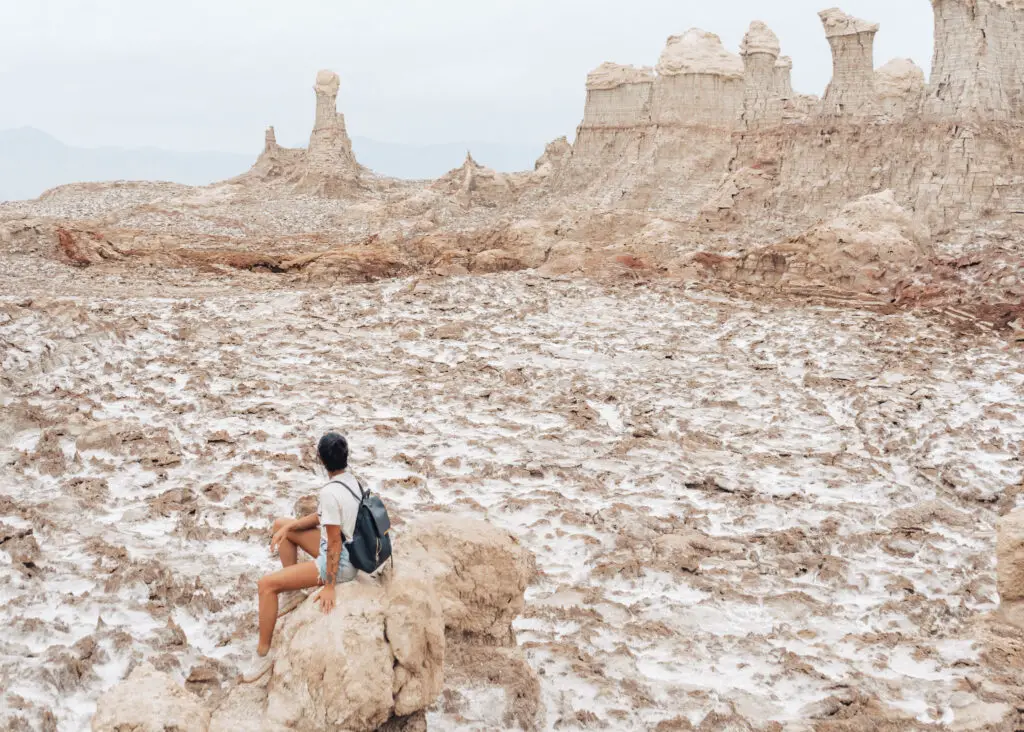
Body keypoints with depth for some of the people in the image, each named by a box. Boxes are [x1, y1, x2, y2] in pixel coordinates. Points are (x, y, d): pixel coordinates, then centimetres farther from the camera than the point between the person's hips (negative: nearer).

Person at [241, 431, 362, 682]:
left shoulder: (329, 493, -29)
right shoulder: (350, 478, -1)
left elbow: (335, 543, -25)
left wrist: (329, 586, -18)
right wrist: (289, 527, 2)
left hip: (340, 563, -9)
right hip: (350, 548, 9)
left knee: (267, 584, -10)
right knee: (281, 525, 18)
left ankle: (263, 655, 0)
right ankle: (295, 594, 25)